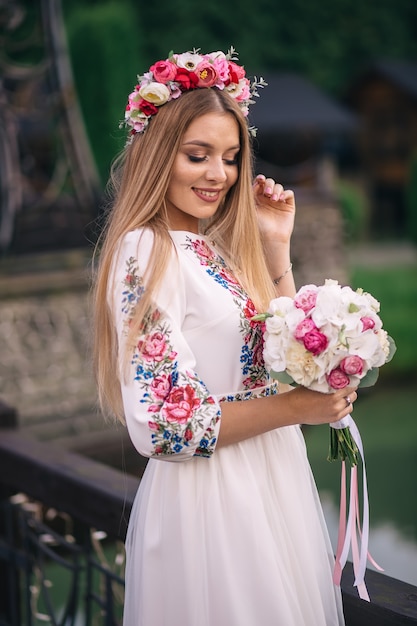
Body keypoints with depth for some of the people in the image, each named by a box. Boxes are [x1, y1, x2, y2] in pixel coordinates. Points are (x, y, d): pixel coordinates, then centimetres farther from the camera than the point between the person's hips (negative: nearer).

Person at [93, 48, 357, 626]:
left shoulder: (218, 247, 7)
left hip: (269, 485, 8)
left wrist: (277, 245, 3)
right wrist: (297, 408, -19)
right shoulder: (145, 251, -17)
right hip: (208, 495, -8)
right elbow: (161, 425, -22)